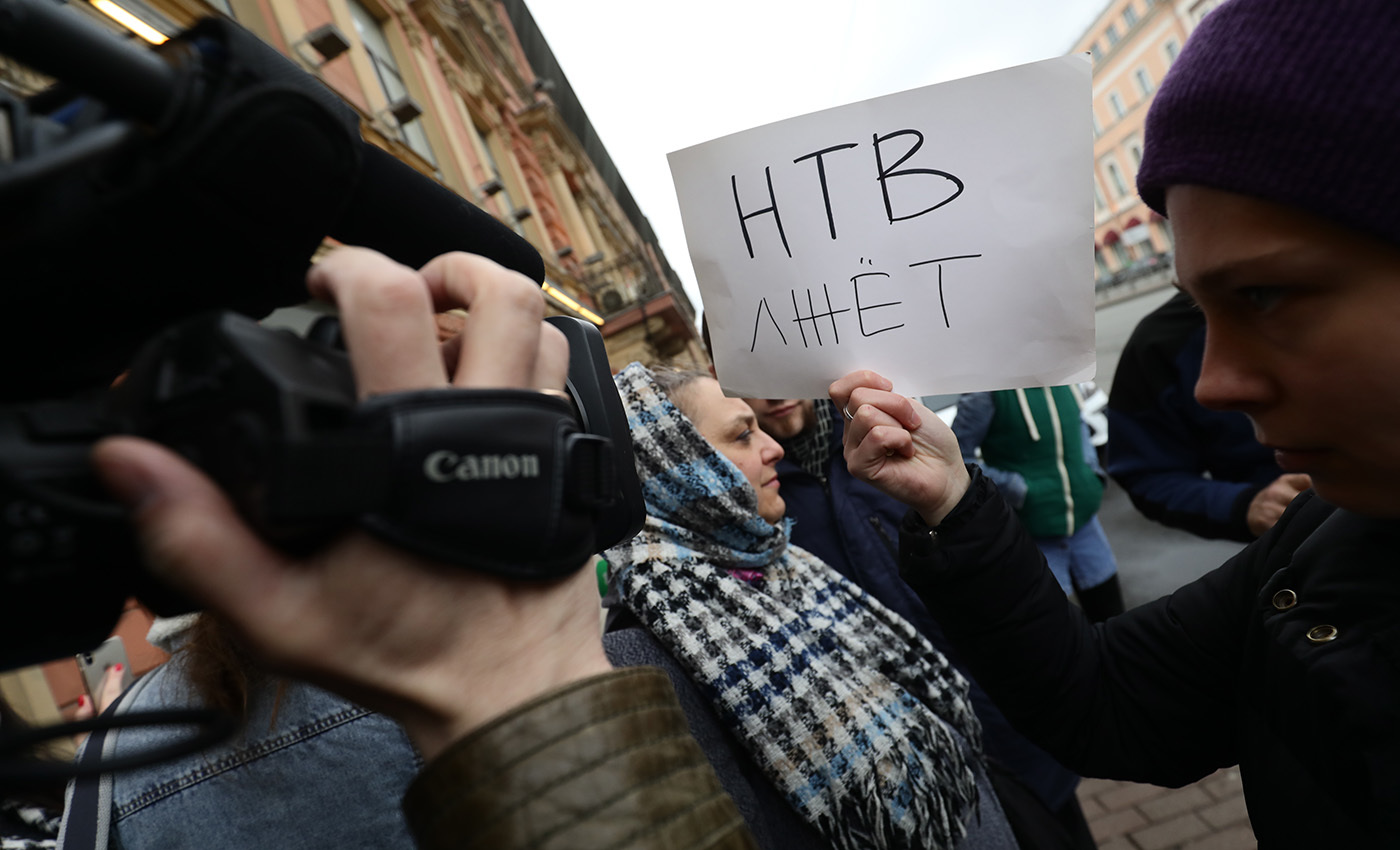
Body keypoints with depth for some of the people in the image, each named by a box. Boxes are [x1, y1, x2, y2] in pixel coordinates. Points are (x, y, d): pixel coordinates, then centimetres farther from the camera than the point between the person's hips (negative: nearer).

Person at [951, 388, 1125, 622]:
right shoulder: (985, 390, -18)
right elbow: (958, 457, -16)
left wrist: (1091, 467, 5)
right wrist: (1017, 490, -20)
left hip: (1083, 518, 6)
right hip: (1034, 534, -6)